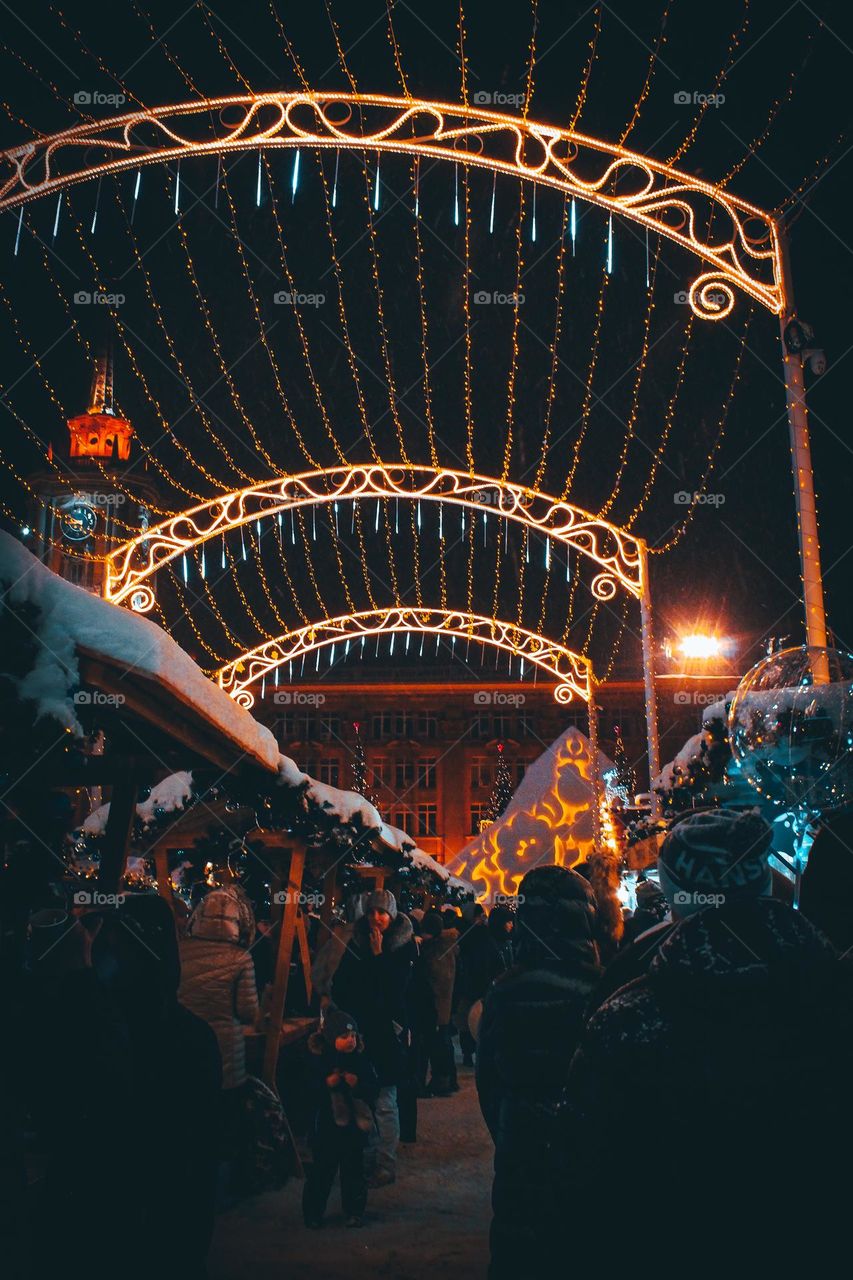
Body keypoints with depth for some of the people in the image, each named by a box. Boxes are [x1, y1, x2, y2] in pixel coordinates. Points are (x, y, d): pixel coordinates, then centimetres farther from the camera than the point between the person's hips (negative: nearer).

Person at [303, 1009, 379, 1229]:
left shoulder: (360, 1060, -1)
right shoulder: (317, 1060, -10)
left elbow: (373, 1088, 1)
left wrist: (358, 1084, -17)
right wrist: (327, 1084, -25)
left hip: (355, 1123, 3)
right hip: (327, 1125, -2)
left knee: (354, 1168, 11)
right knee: (322, 1168, 6)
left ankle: (354, 1211, 25)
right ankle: (313, 1212, 22)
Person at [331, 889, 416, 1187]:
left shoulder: (404, 946, -3)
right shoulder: (358, 942, 7)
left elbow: (396, 989, -11)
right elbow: (339, 983, 10)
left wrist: (378, 955, -16)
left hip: (386, 1031, -4)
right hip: (359, 1030, 4)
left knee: (384, 1103, -2)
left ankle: (386, 1165, 9)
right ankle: (369, 1157, 22)